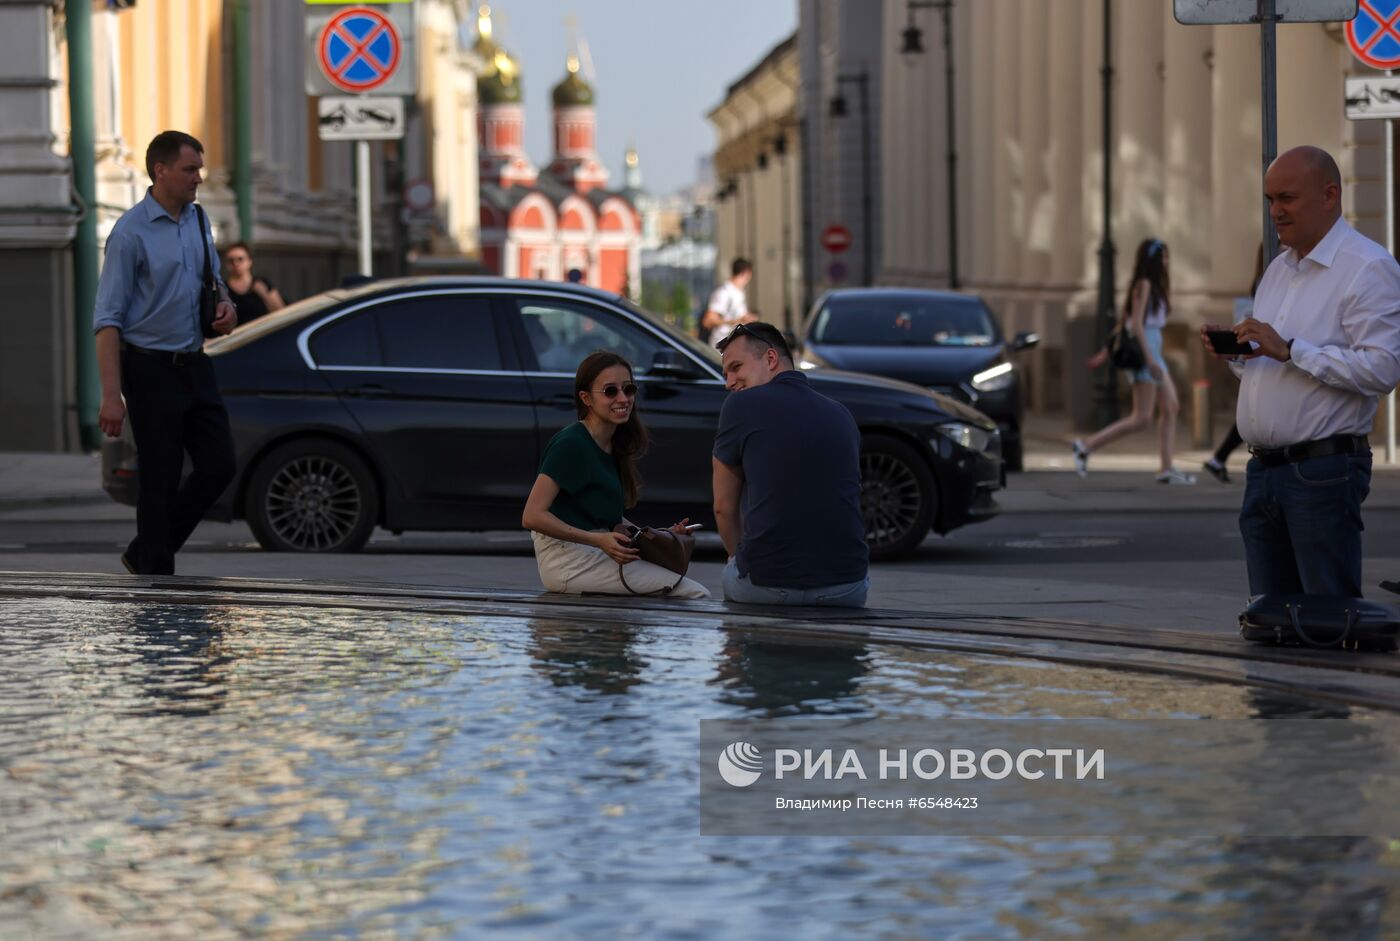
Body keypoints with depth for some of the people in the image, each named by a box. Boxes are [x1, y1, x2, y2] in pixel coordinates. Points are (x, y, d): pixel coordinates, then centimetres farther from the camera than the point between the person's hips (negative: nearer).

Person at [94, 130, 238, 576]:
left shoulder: (197, 221, 8)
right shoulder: (131, 232, -14)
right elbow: (108, 318, -15)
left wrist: (224, 305, -1)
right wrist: (112, 395, -21)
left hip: (195, 366, 7)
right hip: (151, 370, -7)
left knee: (219, 464, 5)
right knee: (161, 480, -2)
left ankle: (145, 553, 20)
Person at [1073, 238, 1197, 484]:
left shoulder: (1153, 286, 17)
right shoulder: (1144, 284, -11)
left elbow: (1123, 323, 19)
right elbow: (1136, 323, -18)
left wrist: (1105, 353, 20)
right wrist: (1149, 359, -23)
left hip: (1153, 351, 10)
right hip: (1143, 351, -10)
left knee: (1171, 408, 6)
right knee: (1141, 419, -10)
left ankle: (1166, 469, 5)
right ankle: (1087, 446, -8)